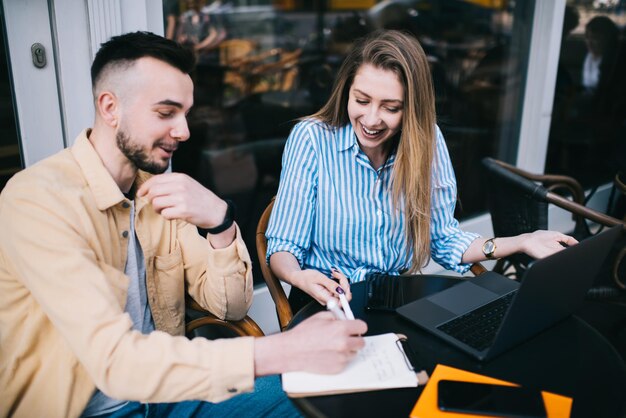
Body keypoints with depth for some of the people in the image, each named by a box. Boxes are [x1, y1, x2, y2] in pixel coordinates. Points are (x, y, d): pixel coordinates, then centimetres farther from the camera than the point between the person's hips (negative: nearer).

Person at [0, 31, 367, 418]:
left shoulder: (159, 187, 0)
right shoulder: (36, 199, -20)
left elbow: (232, 305, -3)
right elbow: (113, 358, -29)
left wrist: (220, 222, -22)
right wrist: (284, 352, -34)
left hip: (160, 386, 5)